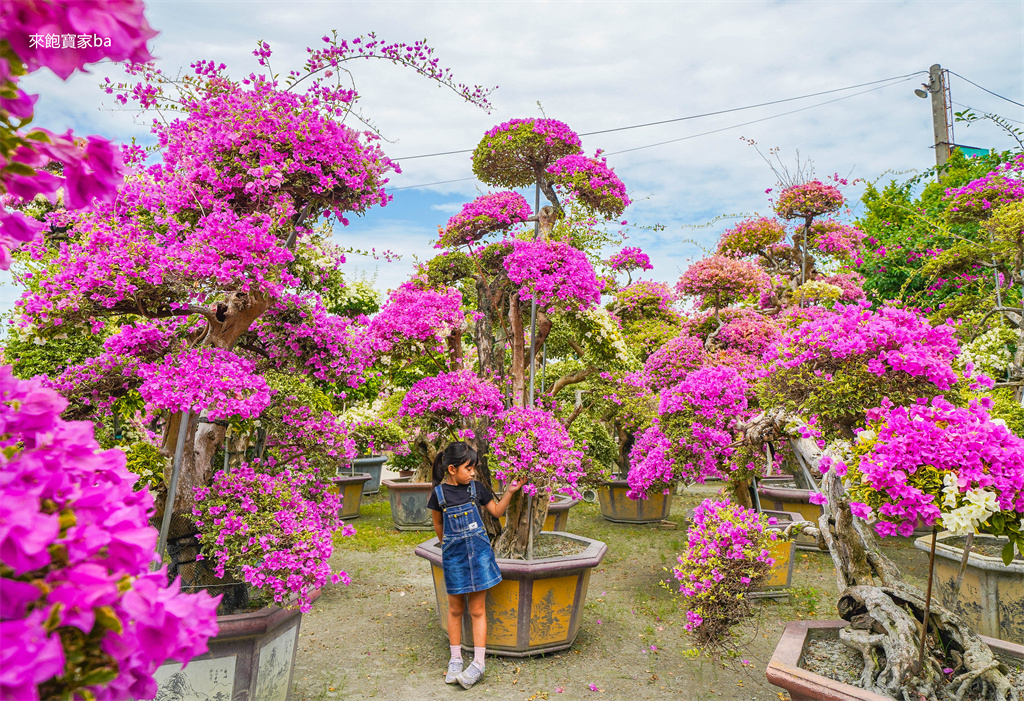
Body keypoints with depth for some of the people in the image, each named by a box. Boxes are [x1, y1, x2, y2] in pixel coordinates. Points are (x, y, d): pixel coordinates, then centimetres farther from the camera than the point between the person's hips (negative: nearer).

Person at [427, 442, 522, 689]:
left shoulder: (476, 488, -1)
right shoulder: (439, 493, -6)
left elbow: (496, 511, 9)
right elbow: (439, 525, 8)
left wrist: (509, 492, -2)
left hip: (478, 552, 1)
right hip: (453, 555, -1)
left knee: (477, 609, 4)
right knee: (455, 608, 11)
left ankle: (478, 663, 10)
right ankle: (455, 660, 24)